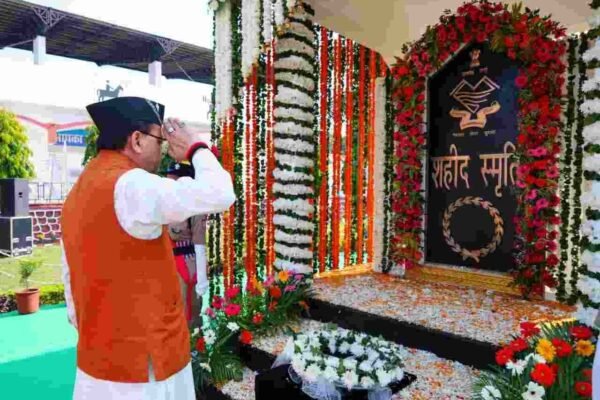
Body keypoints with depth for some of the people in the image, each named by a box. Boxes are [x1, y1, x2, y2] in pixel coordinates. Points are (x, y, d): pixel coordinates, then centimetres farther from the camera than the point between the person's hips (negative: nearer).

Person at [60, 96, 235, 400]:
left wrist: (86, 330, 21)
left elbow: (71, 277, 13)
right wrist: (195, 148, -10)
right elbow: (219, 194, -28)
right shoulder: (130, 185, -21)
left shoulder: (78, 192, 7)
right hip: (143, 361, -8)